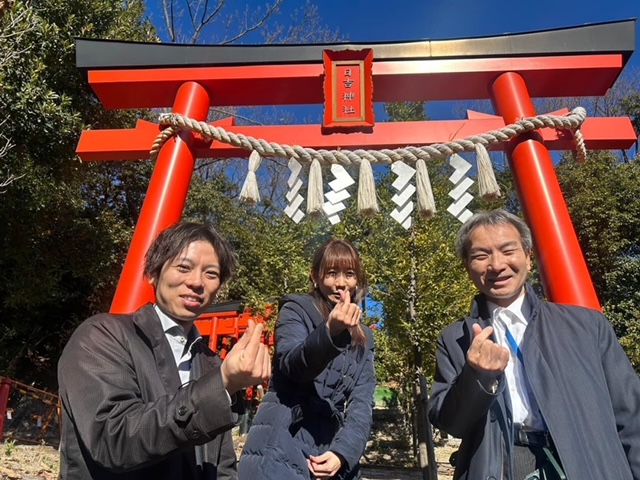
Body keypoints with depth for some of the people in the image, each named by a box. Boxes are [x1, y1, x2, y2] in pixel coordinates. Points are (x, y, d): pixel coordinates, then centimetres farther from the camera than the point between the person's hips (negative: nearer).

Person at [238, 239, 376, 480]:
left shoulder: (363, 339, 14)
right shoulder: (296, 310, 2)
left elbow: (362, 403, 4)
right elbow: (293, 365, -15)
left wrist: (343, 452, -11)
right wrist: (330, 332, -32)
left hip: (331, 454, 4)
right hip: (281, 450, -4)